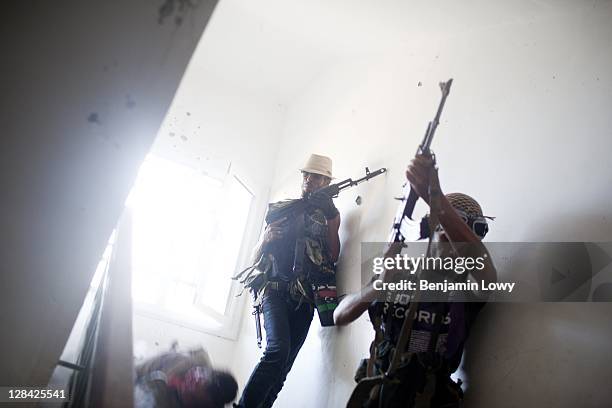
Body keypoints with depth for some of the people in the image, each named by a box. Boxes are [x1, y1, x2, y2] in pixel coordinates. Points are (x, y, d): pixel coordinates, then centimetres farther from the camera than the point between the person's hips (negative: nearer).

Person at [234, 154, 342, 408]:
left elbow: (333, 257, 1)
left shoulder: (329, 213, 16)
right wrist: (267, 238, -7)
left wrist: (330, 217, -7)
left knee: (283, 365, -3)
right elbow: (257, 256, 15)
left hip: (304, 297, 1)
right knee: (277, 351, -23)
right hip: (275, 289, -1)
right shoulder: (279, 209, 15)